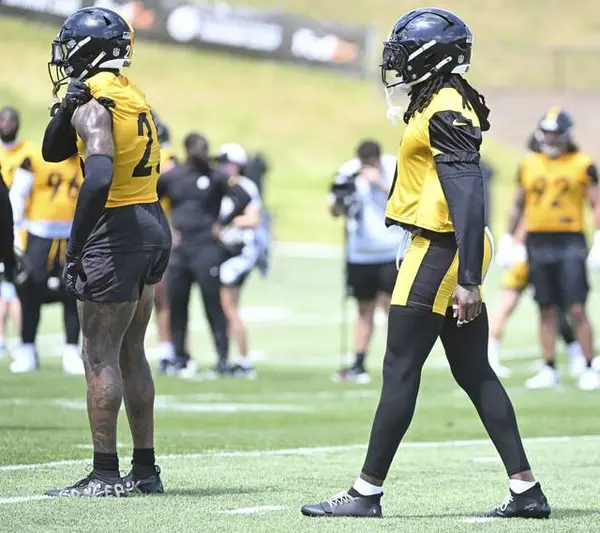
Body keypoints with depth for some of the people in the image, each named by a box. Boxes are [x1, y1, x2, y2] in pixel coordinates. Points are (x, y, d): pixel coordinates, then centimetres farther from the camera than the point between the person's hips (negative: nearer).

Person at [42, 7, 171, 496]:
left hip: (117, 231, -9)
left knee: (101, 356, -4)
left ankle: (106, 474, -3)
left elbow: (99, 179, -29)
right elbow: (53, 152, 21)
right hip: (153, 223, 9)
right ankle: (145, 469, 17)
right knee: (131, 354, 15)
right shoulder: (131, 97, 15)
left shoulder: (94, 106, -14)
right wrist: (66, 108, 3)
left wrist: (75, 248, -22)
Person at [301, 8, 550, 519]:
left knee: (400, 372, -4)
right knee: (475, 374, 10)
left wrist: (468, 280, -26)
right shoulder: (442, 105, 14)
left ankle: (367, 492, 2)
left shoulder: (445, 111, -17)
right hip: (444, 250, 10)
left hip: (440, 252, -10)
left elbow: (468, 199, -23)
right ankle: (526, 490, 10)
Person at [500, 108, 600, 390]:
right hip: (538, 243, 3)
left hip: (570, 242, -3)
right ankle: (549, 370, 12)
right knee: (546, 311, 6)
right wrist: (507, 238, 14)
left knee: (577, 310, -7)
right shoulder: (529, 165, 10)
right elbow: (518, 204, 18)